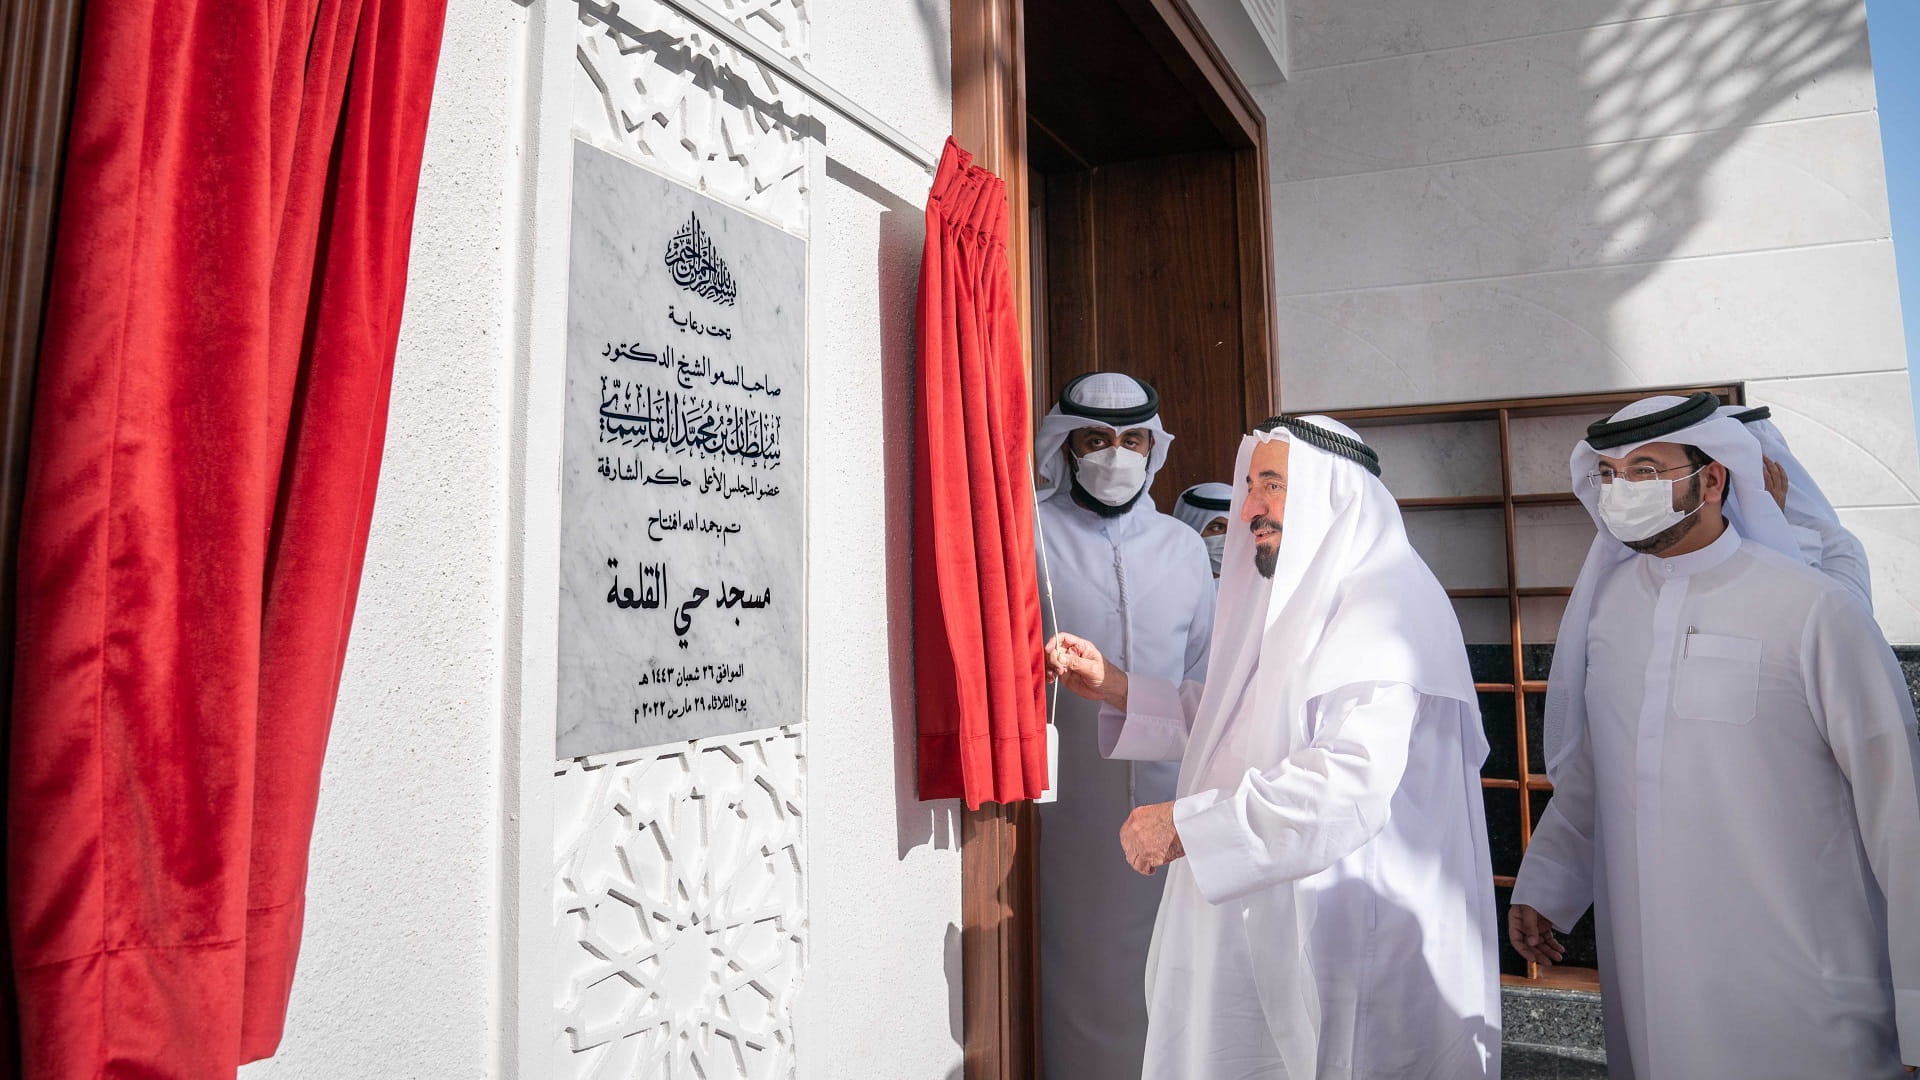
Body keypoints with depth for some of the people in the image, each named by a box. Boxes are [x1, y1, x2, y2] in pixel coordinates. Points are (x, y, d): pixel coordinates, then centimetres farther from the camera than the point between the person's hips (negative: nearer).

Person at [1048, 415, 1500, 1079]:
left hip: (1356, 930, -9)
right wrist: (1115, 688, 4)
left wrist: (1187, 826, -27)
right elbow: (1228, 724, 16)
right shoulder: (1299, 600, 15)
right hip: (1270, 921, 9)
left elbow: (1352, 778, -29)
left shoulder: (1389, 604, -17)